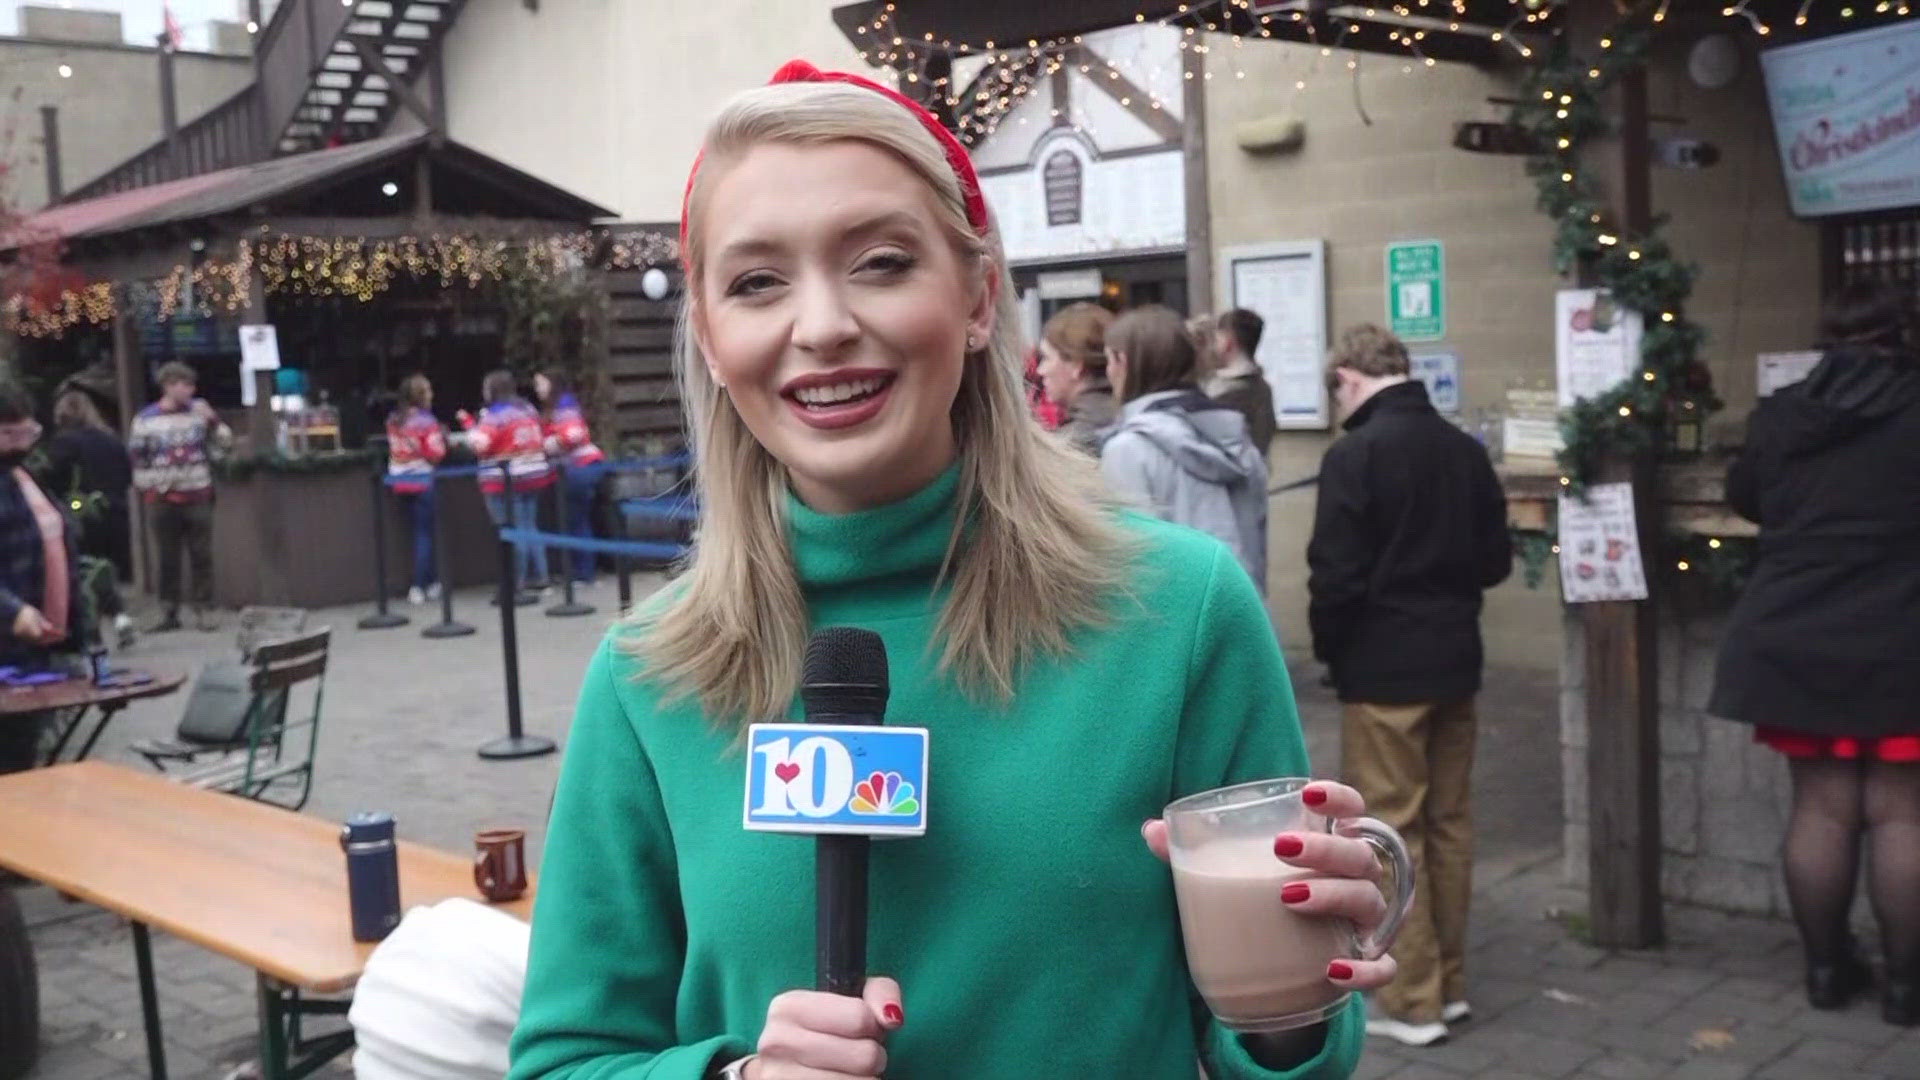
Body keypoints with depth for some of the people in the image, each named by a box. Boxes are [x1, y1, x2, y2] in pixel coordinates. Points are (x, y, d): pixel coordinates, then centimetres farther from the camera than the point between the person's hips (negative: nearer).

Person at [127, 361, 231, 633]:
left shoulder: (200, 411, 4)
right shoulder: (146, 419, 0)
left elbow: (225, 443, 3)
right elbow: (135, 457, 5)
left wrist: (211, 419, -12)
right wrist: (145, 489, 0)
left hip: (198, 498, 1)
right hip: (163, 500, -1)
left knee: (202, 557, 1)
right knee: (168, 559, 5)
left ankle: (204, 611, 7)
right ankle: (169, 612, 12)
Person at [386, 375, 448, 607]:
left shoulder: (393, 420, 5)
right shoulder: (426, 421, -15)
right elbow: (435, 455, -17)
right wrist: (442, 438, 1)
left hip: (400, 481, 6)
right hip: (423, 481, -6)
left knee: (421, 530, 14)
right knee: (424, 533, 2)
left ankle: (432, 582, 19)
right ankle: (418, 587, 0)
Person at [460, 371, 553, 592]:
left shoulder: (494, 414, -11)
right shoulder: (528, 409, 12)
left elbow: (480, 444, -18)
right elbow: (541, 439, 17)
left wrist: (468, 422, -5)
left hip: (505, 482, -7)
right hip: (534, 476, 7)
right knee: (530, 527, 14)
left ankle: (515, 582, -5)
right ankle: (538, 576, 15)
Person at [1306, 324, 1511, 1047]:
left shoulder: (1354, 453, -15)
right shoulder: (1465, 449, 5)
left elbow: (1336, 574, -17)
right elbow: (1495, 561, 9)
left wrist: (1329, 648, -1)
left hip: (1383, 668, -6)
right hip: (1454, 660, 7)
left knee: (1391, 831, 2)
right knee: (1448, 823, 14)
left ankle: (1411, 1000, 8)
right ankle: (1449, 984, 24)